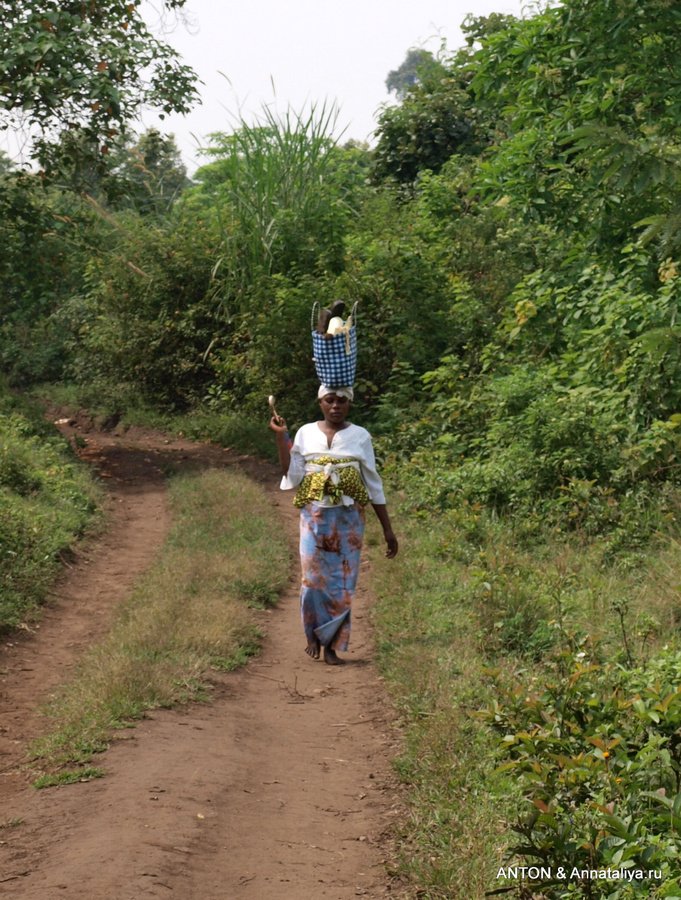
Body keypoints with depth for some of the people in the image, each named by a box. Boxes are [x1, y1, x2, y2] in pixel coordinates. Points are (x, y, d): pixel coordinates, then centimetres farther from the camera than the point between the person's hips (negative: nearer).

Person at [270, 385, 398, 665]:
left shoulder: (360, 436, 4)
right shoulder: (306, 433, 6)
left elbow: (373, 485, 6)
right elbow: (291, 475, 0)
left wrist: (387, 529, 4)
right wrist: (280, 436, -5)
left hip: (349, 518, 0)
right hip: (315, 516, 0)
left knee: (343, 583, 0)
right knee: (314, 579, -3)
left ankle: (332, 644, 10)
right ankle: (313, 635, 19)